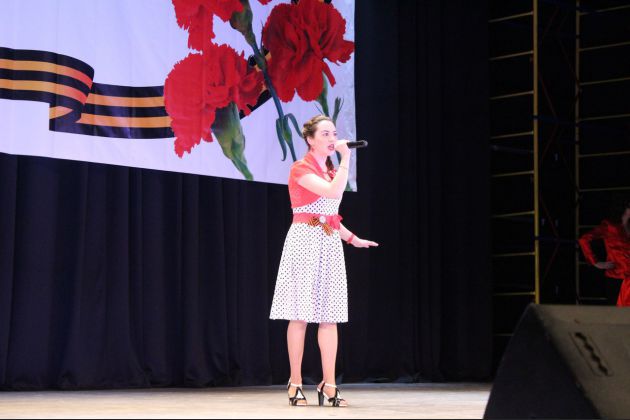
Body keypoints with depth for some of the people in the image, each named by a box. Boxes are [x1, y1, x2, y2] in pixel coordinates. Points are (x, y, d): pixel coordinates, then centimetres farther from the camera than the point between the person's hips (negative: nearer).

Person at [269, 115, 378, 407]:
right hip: (305, 240, -7)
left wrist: (352, 238, 16)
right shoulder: (300, 169, -7)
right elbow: (333, 191, -22)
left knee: (330, 315, 1)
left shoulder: (331, 171, 17)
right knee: (300, 314, -5)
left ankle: (328, 386, 2)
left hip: (330, 242, 7)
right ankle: (295, 383, 2)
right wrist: (345, 159, -15)